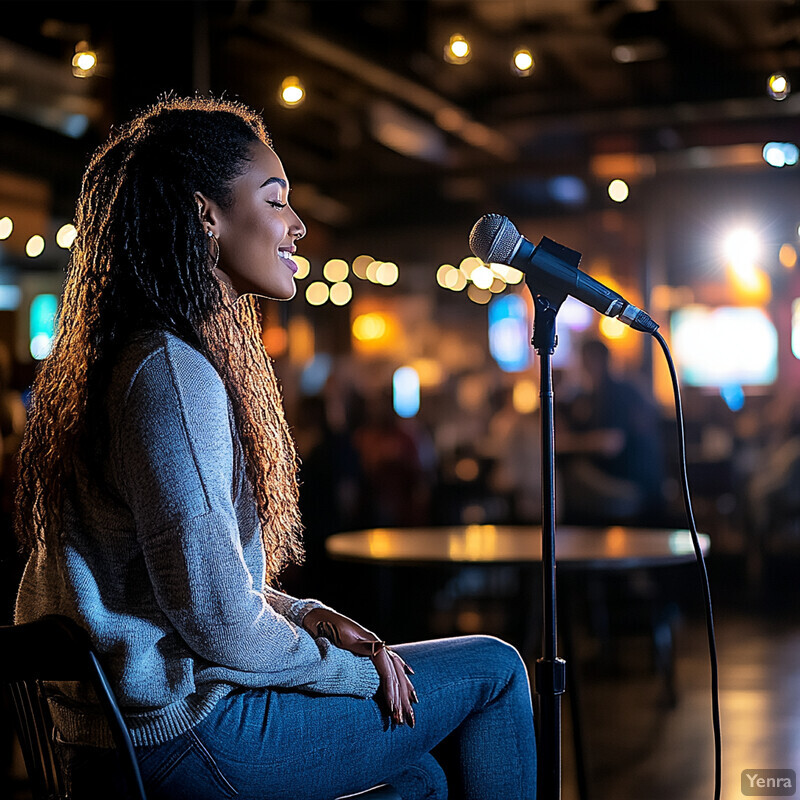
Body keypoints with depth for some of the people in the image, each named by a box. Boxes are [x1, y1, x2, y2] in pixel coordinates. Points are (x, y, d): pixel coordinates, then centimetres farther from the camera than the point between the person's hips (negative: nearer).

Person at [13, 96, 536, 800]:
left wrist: (307, 616, 5)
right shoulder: (172, 372, -20)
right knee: (492, 668, 1)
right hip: (186, 733, -10)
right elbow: (217, 618, -22)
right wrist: (351, 667, -7)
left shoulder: (139, 358, 13)